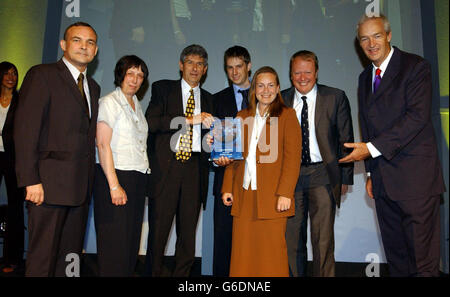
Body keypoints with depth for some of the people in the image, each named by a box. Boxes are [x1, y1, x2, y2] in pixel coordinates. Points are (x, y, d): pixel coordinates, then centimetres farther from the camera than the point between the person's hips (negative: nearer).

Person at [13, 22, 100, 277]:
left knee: (71, 256, 13)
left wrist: (89, 180, 9)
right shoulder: (42, 75, -2)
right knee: (42, 260, 1)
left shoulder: (93, 87, 18)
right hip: (49, 186, -6)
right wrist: (31, 181, -16)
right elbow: (25, 130, -10)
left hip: (81, 188, 7)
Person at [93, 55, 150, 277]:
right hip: (116, 175, -7)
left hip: (138, 179, 7)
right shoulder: (110, 101, -5)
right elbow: (103, 144, -14)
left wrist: (144, 180, 9)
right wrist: (114, 185, -20)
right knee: (115, 242, -3)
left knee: (132, 240, 10)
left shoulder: (137, 105, 17)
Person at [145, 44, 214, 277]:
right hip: (165, 167, -3)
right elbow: (151, 122, -6)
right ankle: (154, 271, 13)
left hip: (195, 168, 3)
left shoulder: (207, 98, 20)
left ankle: (182, 273, 16)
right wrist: (189, 119, -12)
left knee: (188, 230, 5)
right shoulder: (163, 89, 9)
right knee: (159, 227, -2)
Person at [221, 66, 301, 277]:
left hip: (272, 197, -4)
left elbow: (292, 157, -5)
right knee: (242, 252, 7)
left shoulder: (287, 115, 2)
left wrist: (285, 193, -13)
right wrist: (227, 188, 9)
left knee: (271, 254, 1)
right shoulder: (242, 117, 16)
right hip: (244, 196, 4)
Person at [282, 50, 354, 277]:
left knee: (323, 239, -1)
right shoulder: (281, 100, 7)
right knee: (292, 238, 9)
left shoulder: (335, 97, 2)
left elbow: (345, 139, 4)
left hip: (322, 175, -2)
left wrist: (345, 177, 1)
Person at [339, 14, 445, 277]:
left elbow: (417, 116, -16)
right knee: (395, 254, 14)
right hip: (383, 180, 7)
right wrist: (371, 172, 15)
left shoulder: (416, 67, -4)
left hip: (415, 177, -6)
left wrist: (371, 148, -19)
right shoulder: (365, 77, 16)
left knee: (423, 255, -1)